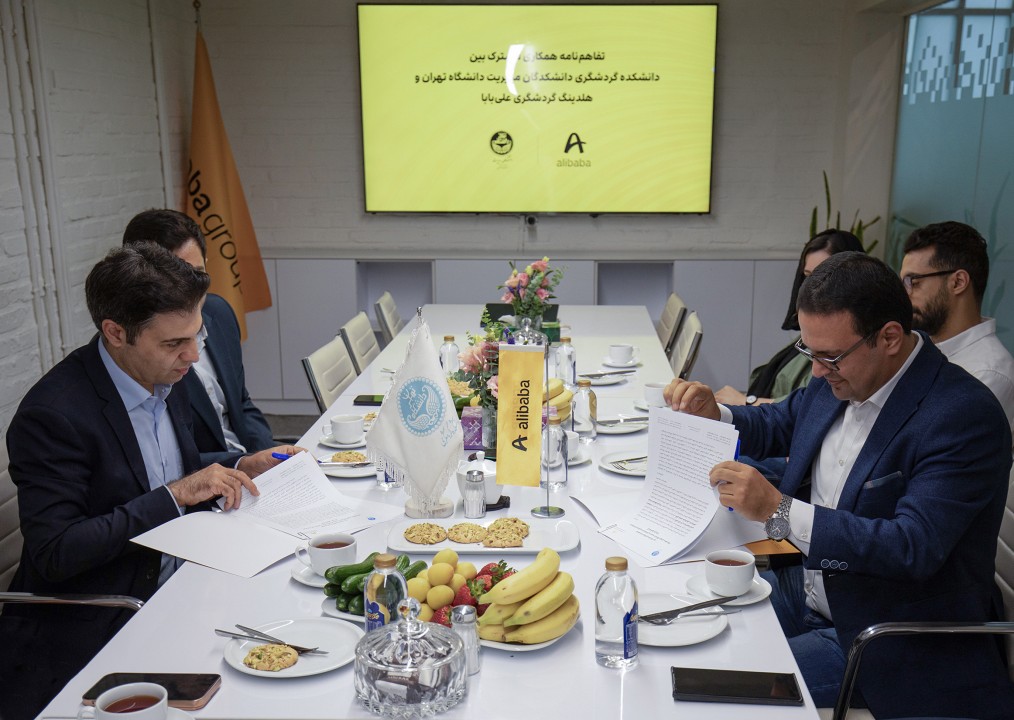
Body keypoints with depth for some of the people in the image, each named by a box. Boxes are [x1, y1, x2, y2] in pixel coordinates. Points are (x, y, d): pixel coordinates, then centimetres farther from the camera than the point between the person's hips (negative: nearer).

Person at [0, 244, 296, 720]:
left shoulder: (164, 377, 3)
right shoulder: (52, 414, -21)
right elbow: (52, 554, -24)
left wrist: (242, 467, -1)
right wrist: (175, 495, -25)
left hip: (170, 595, 7)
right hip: (86, 639, -7)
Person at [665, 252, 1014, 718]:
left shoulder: (964, 417, -24)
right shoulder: (839, 378, -1)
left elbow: (914, 549, -31)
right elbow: (775, 426, 17)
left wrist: (778, 510, -37)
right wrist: (712, 414, -6)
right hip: (807, 588, 8)